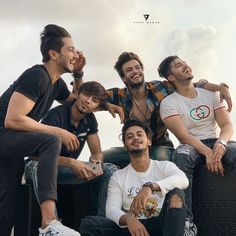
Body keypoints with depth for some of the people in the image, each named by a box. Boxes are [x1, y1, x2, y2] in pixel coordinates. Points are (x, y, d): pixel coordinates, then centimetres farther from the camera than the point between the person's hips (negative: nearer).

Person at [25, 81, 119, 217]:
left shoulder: (90, 120, 0)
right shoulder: (56, 115, -20)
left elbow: (97, 152, 3)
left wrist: (96, 162, -23)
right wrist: (71, 163, -44)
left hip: (67, 169, 6)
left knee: (111, 170, -10)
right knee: (37, 166, -42)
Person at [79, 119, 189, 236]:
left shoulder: (165, 166, 9)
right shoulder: (118, 177, 12)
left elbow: (183, 180, -15)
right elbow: (112, 210, -3)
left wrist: (150, 187, -31)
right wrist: (128, 219, -27)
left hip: (161, 226, -1)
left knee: (176, 193, -28)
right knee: (88, 224, -20)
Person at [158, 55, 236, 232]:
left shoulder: (211, 93, 13)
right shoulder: (168, 103, 0)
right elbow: (183, 135, -12)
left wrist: (221, 142, -20)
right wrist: (207, 152, -27)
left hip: (217, 143, 3)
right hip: (192, 146, -3)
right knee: (181, 156, -38)